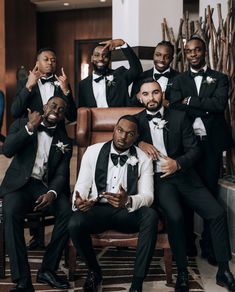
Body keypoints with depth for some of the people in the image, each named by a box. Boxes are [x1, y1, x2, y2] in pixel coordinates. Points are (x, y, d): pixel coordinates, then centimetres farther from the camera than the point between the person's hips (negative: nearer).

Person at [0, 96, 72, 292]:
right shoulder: (22, 124, 10)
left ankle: (47, 270, -13)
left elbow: (62, 174, 0)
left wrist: (52, 193, -20)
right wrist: (30, 127, -13)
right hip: (19, 183, -1)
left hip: (45, 186, 2)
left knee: (69, 211, -26)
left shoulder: (65, 140, 11)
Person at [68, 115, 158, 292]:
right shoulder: (93, 151, 2)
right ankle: (94, 271, 1)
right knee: (75, 223, -32)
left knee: (151, 215, -33)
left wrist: (128, 201, -32)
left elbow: (147, 196, -9)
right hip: (97, 210, 1)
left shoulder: (143, 159, 0)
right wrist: (78, 201, -25)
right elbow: (82, 185, 0)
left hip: (128, 213, 0)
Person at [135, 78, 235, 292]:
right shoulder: (136, 120, 6)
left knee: (217, 212, -13)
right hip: (157, 178, -2)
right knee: (175, 216, -30)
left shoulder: (180, 117, 4)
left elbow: (194, 150, 1)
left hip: (183, 174, 2)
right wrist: (139, 142, -11)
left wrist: (178, 163, -20)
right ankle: (182, 271, -10)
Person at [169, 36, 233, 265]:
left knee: (210, 193, 3)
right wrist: (205, 109, -14)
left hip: (211, 143, -1)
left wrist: (190, 101, -8)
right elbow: (175, 107, -6)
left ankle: (208, 245, 14)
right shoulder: (179, 81, 10)